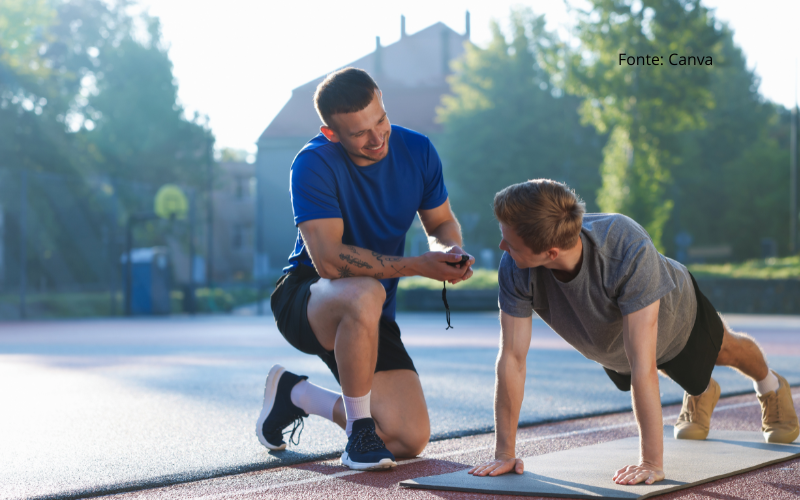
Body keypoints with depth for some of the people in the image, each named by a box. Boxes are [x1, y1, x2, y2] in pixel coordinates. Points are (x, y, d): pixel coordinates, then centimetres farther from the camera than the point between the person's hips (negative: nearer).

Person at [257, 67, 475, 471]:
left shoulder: (416, 150, -5)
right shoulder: (314, 164, -22)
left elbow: (441, 222, 8)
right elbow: (329, 259, -29)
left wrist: (449, 250, -17)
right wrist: (419, 265, -31)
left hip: (369, 317, 6)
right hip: (304, 297, -6)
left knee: (410, 440, -5)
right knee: (365, 294, -43)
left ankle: (294, 393, 18)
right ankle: (359, 431, -21)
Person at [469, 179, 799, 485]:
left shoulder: (628, 249, -52)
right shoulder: (514, 269, -41)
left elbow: (643, 364, -51)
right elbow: (512, 358, -33)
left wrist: (652, 463, -48)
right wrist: (505, 452, -30)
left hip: (675, 315, -3)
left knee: (725, 351, 29)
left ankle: (771, 388, 62)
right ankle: (700, 395, 67)